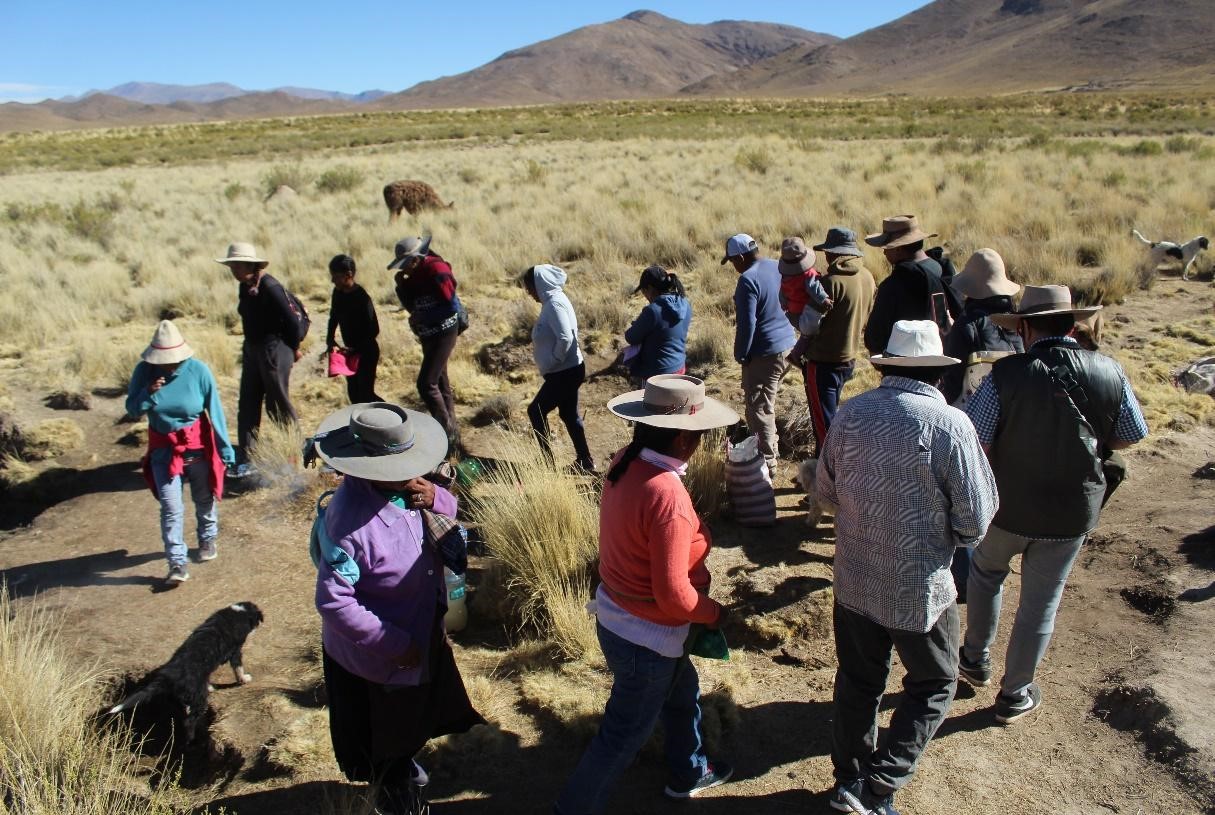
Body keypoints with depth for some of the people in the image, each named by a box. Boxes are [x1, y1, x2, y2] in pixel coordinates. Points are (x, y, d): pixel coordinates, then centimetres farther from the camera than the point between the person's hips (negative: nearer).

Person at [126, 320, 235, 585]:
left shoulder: (198, 370, -17)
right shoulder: (144, 371, -11)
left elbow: (215, 411, -12)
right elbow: (132, 410, -2)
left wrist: (225, 451, -10)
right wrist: (148, 394, -24)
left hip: (197, 445, -1)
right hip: (164, 449, 1)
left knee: (205, 498, 18)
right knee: (170, 507, -4)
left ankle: (208, 540, 43)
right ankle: (177, 563, 2)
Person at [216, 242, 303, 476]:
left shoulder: (270, 287, -21)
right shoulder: (245, 287, 5)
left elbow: (291, 321, -18)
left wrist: (294, 349, -6)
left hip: (274, 350, -9)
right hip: (252, 349, 9)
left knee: (278, 403, 3)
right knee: (247, 404, 10)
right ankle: (245, 460, 17)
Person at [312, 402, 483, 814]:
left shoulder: (405, 488, -14)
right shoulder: (349, 520, -35)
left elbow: (449, 512, 4)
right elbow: (334, 601, -32)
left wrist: (435, 499, -20)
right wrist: (394, 644, -26)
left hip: (423, 633, 8)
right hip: (375, 656, -7)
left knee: (414, 716, 32)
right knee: (383, 738, 20)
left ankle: (404, 766, 62)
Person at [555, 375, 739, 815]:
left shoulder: (625, 462, -9)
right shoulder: (667, 495, -33)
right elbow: (673, 594, -27)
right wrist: (715, 613, -10)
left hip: (616, 616, 9)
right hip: (646, 637, -9)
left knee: (683, 693, 32)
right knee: (623, 737, 13)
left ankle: (688, 772, 55)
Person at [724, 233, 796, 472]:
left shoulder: (748, 280, -20)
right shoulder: (776, 267, 6)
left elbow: (747, 323, -21)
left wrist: (740, 355, -11)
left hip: (764, 353, -9)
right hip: (787, 346, 9)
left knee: (759, 409, 1)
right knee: (767, 404, 23)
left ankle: (767, 462, 6)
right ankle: (769, 449, 36)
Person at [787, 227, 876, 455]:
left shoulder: (832, 281, -21)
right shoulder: (867, 278, 3)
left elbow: (814, 325, -17)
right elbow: (865, 319, 12)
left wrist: (796, 353, -5)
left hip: (824, 361, -8)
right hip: (850, 358, 8)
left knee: (823, 421, 1)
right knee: (829, 413, 23)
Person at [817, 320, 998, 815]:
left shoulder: (850, 413, -7)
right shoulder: (950, 425, -19)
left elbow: (825, 491, 5)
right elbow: (976, 519, -13)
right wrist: (949, 537, 8)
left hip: (854, 580, 4)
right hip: (919, 587, -4)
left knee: (858, 680, 21)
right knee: (933, 686, 18)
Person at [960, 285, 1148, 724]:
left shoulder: (1006, 375, -20)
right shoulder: (1110, 373, -10)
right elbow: (1131, 437, 4)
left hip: (1008, 506, -2)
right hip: (1074, 514, 2)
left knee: (985, 574, 27)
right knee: (1041, 604, 16)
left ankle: (976, 659, 41)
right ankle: (1015, 695, 31)